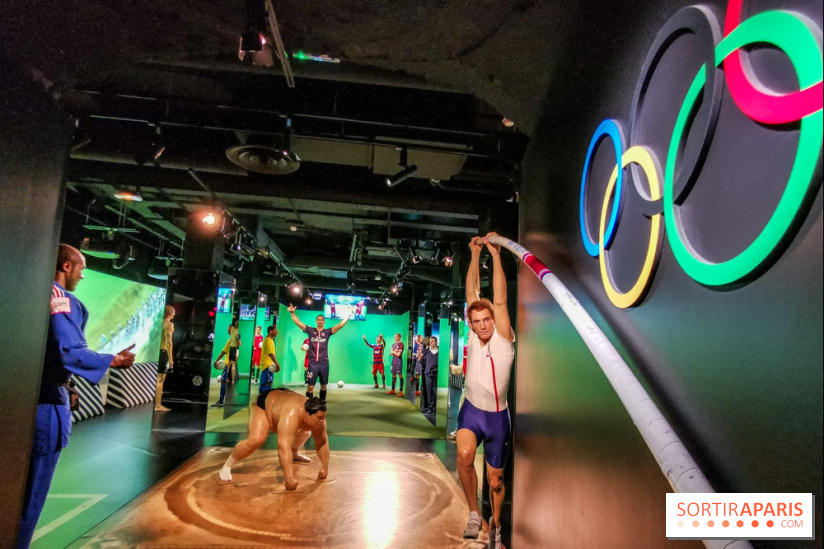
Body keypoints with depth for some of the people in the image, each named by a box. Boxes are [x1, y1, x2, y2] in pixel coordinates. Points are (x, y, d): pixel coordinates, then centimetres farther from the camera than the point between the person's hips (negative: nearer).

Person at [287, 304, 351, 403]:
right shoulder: (310, 331, 2)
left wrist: (348, 315, -15)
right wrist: (292, 313, -14)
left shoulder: (327, 332, 1)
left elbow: (340, 325, -7)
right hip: (313, 363, -1)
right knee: (310, 386, -2)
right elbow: (298, 323, -3)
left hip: (324, 363, 1)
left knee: (323, 385, 14)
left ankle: (322, 403, 30)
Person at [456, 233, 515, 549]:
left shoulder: (503, 339, -12)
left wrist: (495, 255, -24)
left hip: (498, 416, -1)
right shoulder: (474, 336, -5)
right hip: (472, 411, 1)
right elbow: (472, 293, -7)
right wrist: (475, 254, -9)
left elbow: (499, 300, -21)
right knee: (464, 455, -27)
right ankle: (473, 514, -4)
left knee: (495, 479, 11)